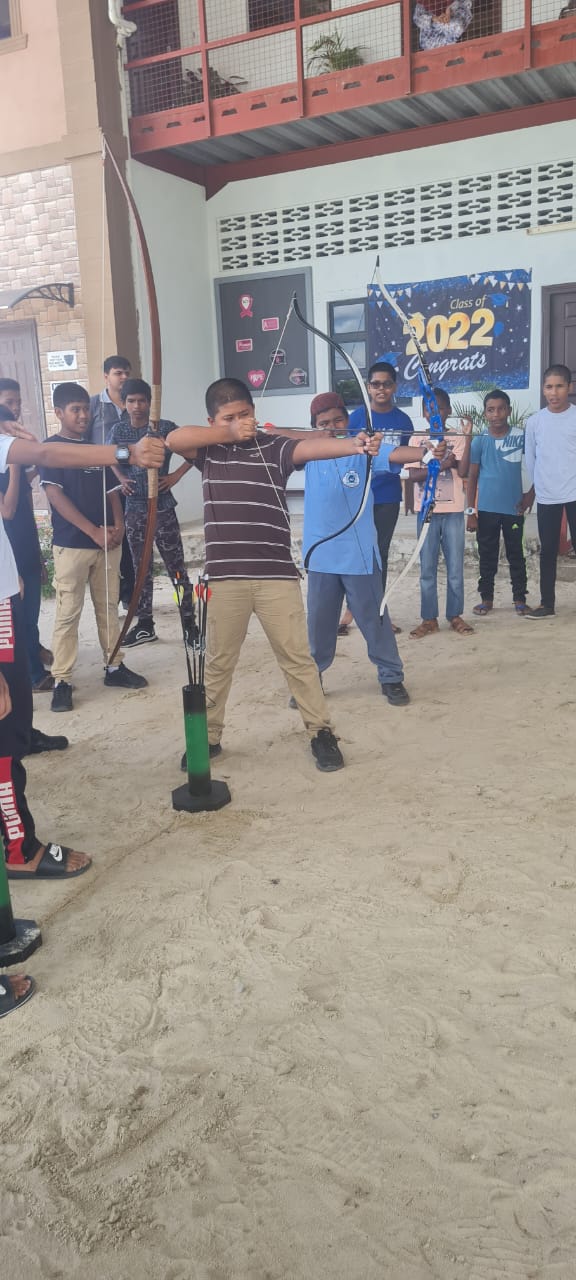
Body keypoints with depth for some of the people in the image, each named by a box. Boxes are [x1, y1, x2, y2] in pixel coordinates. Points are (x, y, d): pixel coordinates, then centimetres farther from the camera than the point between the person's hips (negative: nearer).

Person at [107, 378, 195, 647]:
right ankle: (145, 624, 19)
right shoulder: (118, 431, 4)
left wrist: (175, 476, -7)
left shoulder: (165, 428, -5)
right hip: (134, 509, 4)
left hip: (162, 507, -3)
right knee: (141, 569, 11)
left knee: (177, 567, -2)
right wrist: (121, 479, 1)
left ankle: (190, 622, 5)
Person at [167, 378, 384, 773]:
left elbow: (311, 448, -18)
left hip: (277, 575, -2)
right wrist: (230, 435, -9)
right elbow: (174, 439, -9)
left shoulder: (274, 447, 1)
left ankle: (321, 732, 17)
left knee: (297, 656, 5)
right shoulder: (209, 451, 8)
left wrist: (354, 445, -37)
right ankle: (208, 736, 26)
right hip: (225, 577, 2)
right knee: (218, 661, 12)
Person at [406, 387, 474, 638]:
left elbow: (463, 471, -11)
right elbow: (414, 474, -7)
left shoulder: (457, 439, 3)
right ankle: (429, 618, 11)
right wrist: (440, 466, -20)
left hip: (453, 510, 0)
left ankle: (455, 615, 15)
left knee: (455, 567, 4)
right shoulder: (417, 439, 3)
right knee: (427, 568, 4)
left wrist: (468, 438, -17)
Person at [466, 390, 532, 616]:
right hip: (487, 510, 1)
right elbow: (472, 477, 2)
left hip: (514, 508, -1)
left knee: (516, 555, 7)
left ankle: (520, 599, 16)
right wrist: (470, 511, -2)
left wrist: (531, 493, -2)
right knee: (487, 557, 8)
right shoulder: (479, 441, -1)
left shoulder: (522, 436, -2)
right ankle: (486, 599, 18)